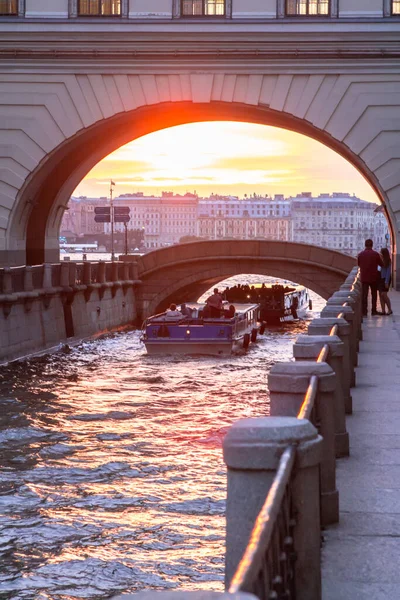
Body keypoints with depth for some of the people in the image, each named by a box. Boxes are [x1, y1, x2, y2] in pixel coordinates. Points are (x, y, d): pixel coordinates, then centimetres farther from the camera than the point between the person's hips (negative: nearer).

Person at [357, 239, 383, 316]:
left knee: (364, 295, 2)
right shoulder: (376, 254, -10)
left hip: (364, 277, 1)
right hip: (373, 277, -1)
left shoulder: (360, 254, -4)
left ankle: (364, 311, -5)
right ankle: (373, 311, 15)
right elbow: (381, 264, 0)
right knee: (374, 294, 13)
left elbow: (358, 264, 11)